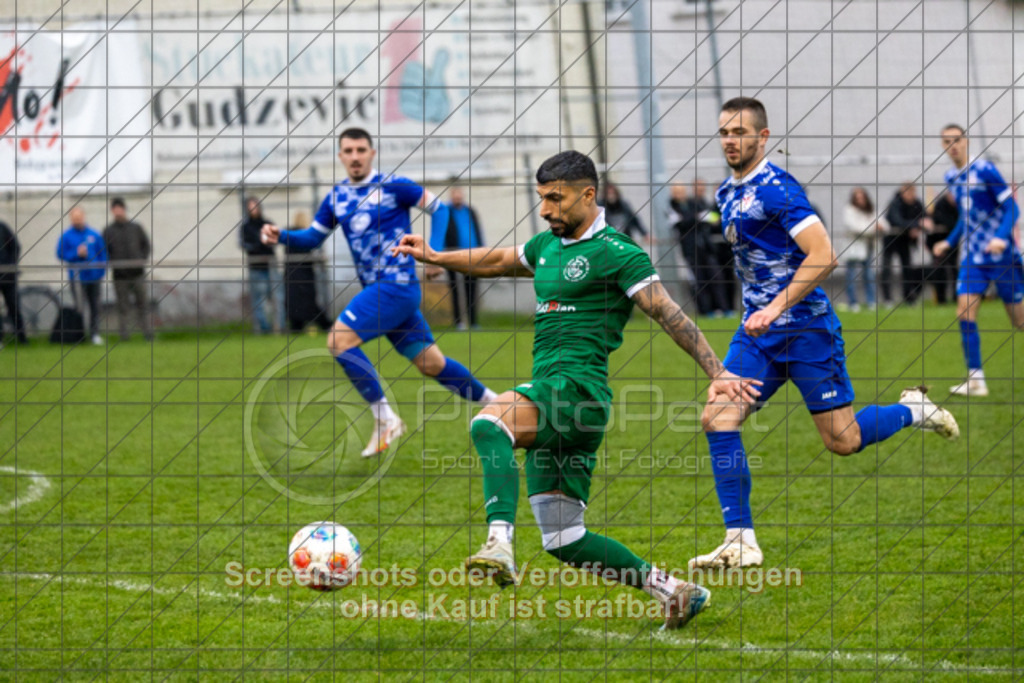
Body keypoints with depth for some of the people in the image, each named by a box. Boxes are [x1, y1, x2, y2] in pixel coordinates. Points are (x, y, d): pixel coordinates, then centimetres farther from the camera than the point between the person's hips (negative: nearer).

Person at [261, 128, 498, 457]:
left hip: (397, 284, -7)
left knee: (339, 340, -18)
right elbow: (313, 236, 17)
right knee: (431, 363, 9)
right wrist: (281, 236, -1)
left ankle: (385, 419, -12)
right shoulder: (336, 197, 12)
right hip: (375, 290, 7)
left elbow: (437, 207, 0)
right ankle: (491, 402, 25)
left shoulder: (393, 186, -6)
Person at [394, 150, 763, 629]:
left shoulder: (616, 253, -5)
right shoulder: (548, 246, 19)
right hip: (550, 395, 9)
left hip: (578, 389, -9)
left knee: (488, 422, -36)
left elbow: (669, 315, -9)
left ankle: (500, 544, -50)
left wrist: (716, 373, -14)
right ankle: (672, 592, 14)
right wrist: (434, 257, 30)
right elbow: (497, 261, 37)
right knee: (563, 540, 7)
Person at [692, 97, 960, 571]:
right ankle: (740, 541, -9)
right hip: (757, 330, 7)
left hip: (806, 330, -7)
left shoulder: (776, 189, -15)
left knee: (843, 441, -2)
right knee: (717, 416, -11)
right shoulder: (726, 194, 12)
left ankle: (913, 411, 28)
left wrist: (775, 308, -27)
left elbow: (823, 256, -23)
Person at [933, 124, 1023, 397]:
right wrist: (949, 242, 18)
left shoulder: (984, 170, -13)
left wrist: (1002, 238, -28)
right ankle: (976, 380, -7)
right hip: (972, 256, 6)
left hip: (1000, 254, -6)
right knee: (965, 312, -9)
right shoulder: (951, 178, 9)